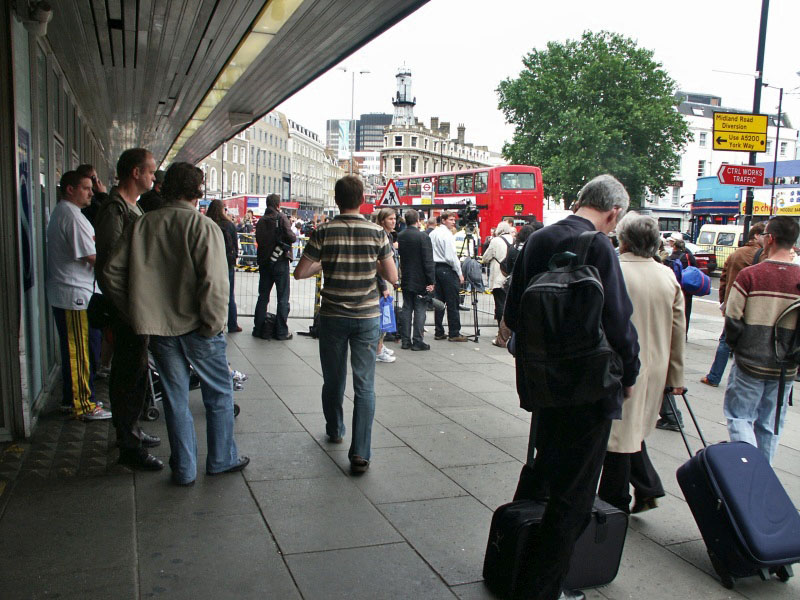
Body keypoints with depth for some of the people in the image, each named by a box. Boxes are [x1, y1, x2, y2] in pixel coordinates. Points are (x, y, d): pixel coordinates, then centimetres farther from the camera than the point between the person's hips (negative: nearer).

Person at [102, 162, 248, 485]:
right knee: (219, 393, 14)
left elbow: (113, 272, 2)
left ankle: (184, 468, 22)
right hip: (196, 326, -4)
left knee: (175, 397, 14)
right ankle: (222, 459, 24)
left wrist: (135, 313, 8)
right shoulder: (204, 227, -13)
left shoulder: (140, 225, 2)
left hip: (157, 326, 4)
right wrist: (213, 324, -11)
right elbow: (214, 283, -22)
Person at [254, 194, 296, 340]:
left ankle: (258, 329, 17)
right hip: (280, 262, -5)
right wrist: (294, 237, 2)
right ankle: (281, 331, 3)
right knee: (283, 298, 2)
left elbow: (258, 239, 9)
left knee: (263, 296, 14)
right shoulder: (281, 217, -10)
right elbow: (290, 237, -18)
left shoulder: (261, 220, 6)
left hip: (264, 261, 5)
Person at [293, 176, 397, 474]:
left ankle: (334, 431, 39)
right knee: (364, 385, 1)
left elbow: (300, 272, -5)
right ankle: (360, 453, -3)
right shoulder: (377, 232, -6)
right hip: (367, 317, -1)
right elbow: (392, 276, -2)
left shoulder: (324, 232, -8)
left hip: (333, 316, 1)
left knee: (333, 380, 19)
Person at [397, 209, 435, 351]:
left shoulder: (400, 237, 3)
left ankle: (405, 341, 14)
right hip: (420, 281, -5)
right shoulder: (423, 237, -14)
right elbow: (428, 261, -15)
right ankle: (418, 342, 2)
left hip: (406, 280, 5)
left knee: (406, 310, 10)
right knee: (419, 310, 0)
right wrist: (431, 281, -12)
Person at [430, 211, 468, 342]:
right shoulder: (447, 234, -13)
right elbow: (451, 257, -16)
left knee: (439, 302, 10)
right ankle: (454, 333, -1)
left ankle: (439, 332, 13)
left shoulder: (432, 233, 11)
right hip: (447, 269, -8)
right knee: (452, 303, -3)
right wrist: (459, 273, -9)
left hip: (435, 267, 8)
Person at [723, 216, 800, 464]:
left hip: (750, 363, -4)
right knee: (770, 425, 15)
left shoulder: (750, 275, -13)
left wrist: (737, 347, 5)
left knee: (739, 416, 8)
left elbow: (732, 319, -12)